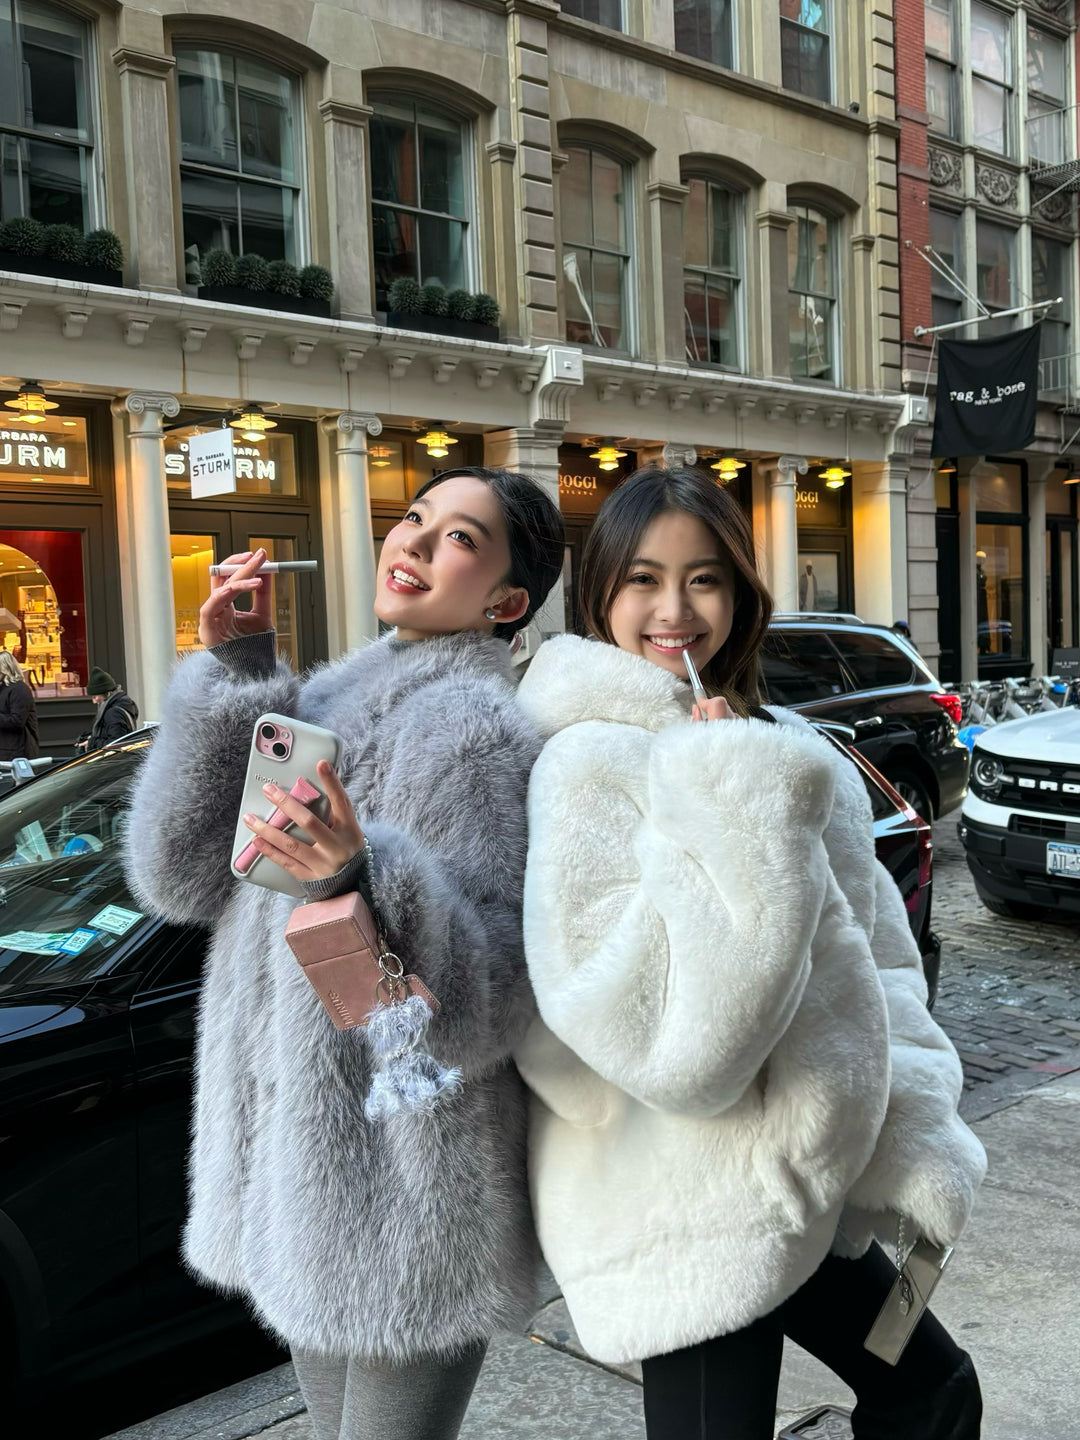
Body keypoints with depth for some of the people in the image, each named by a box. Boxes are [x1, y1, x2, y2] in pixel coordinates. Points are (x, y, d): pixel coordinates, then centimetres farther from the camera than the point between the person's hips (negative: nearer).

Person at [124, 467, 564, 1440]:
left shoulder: (477, 728, -16)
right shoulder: (333, 698, 8)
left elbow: (485, 1003, -23)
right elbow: (181, 875, -1)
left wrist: (359, 883, -39)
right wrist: (234, 676, -8)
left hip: (406, 1199, -8)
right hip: (300, 1162, 8)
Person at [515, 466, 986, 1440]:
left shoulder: (777, 744, 9)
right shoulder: (593, 759, -16)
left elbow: (872, 948, 11)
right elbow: (634, 1022, -25)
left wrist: (910, 1136, -1)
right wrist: (728, 800, -25)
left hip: (791, 1182, 8)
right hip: (683, 1209, -8)